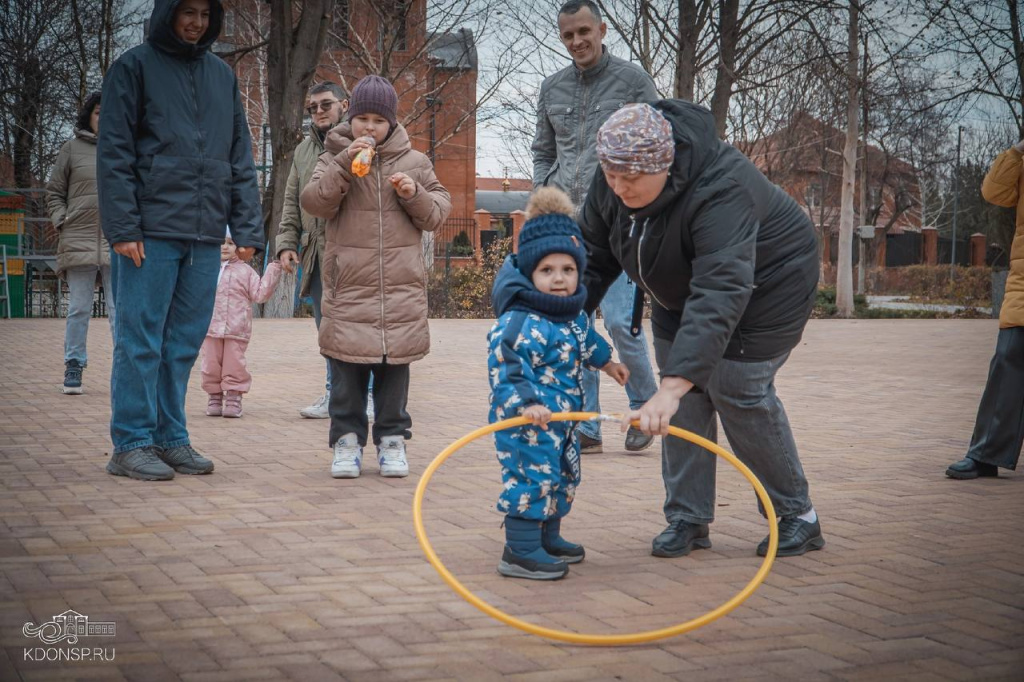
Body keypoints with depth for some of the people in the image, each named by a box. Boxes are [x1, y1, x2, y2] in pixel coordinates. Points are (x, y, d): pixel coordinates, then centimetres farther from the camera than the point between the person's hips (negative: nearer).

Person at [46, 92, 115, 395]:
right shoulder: (72, 148, 6)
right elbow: (54, 192, 11)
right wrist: (61, 222, -1)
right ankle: (73, 366, 12)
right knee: (79, 309, 4)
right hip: (79, 241, 0)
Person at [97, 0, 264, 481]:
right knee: (140, 341, -3)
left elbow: (241, 159, 15)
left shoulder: (222, 75, 16)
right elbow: (114, 153, -5)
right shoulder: (134, 67, 1)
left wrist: (247, 228, 6)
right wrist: (122, 227, -13)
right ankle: (131, 444, 4)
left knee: (185, 343, 8)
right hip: (151, 232, -5)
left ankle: (171, 439, 16)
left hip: (205, 236, 5)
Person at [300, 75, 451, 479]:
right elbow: (313, 203, -7)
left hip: (401, 285, 1)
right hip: (348, 283, -1)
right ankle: (347, 438, 10)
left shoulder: (414, 162, 10)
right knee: (347, 364, 0)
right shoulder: (334, 159, 7)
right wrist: (345, 164, -16)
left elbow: (438, 214, 11)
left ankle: (392, 438, 15)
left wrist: (414, 195, -9)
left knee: (395, 363, 5)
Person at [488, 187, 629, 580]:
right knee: (533, 476, -11)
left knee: (563, 475, 20)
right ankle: (519, 552, -3)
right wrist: (526, 403, -40)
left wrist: (605, 361, 41)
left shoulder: (573, 314, 6)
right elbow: (505, 369, -29)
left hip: (560, 417, 10)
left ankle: (548, 539, 35)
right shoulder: (520, 322, -25)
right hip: (525, 419, -10)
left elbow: (585, 338, 28)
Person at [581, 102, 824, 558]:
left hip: (765, 286, -7)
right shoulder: (612, 185, -19)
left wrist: (672, 387, -61)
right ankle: (688, 519, 9)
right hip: (682, 292, 7)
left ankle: (798, 516, 8)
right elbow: (594, 256, -5)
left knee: (738, 391, -10)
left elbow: (719, 296, -53)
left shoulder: (721, 191, -42)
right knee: (685, 398, -1)